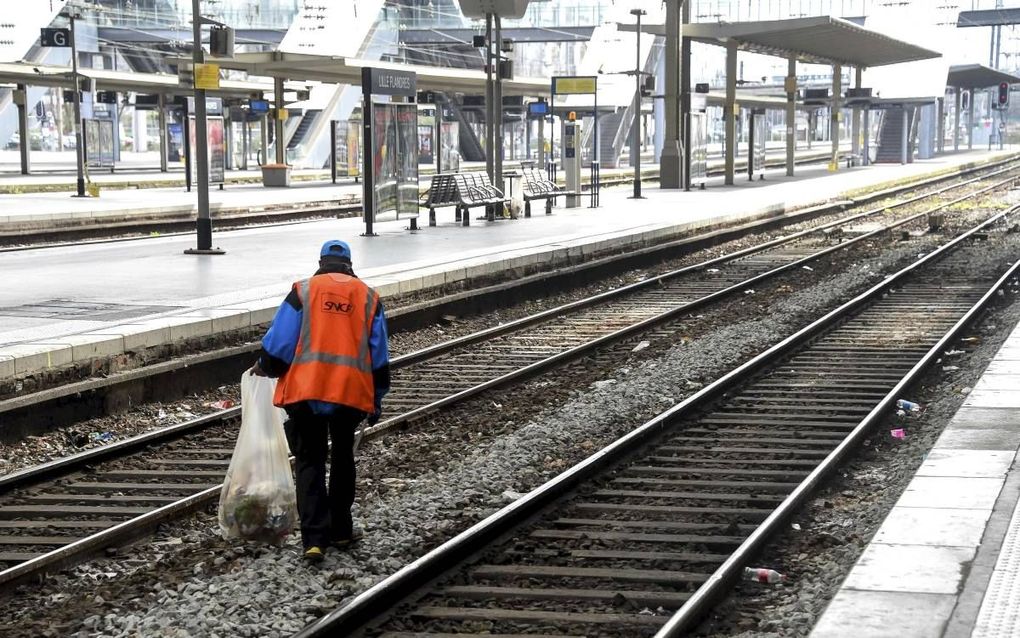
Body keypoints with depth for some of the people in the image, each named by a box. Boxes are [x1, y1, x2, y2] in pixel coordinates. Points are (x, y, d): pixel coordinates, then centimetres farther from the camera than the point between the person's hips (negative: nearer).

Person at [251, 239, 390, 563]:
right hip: (352, 392, 2)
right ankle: (340, 530, 27)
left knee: (309, 461, 4)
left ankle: (314, 538, -6)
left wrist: (264, 367, 17)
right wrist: (377, 400, 20)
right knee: (343, 458, 20)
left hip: (306, 390, -2)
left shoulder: (303, 291, 2)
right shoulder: (368, 297, 10)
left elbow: (279, 343, -3)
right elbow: (379, 356, 11)